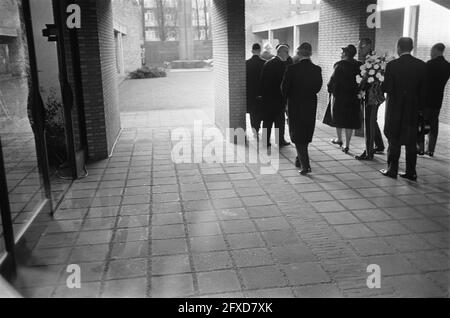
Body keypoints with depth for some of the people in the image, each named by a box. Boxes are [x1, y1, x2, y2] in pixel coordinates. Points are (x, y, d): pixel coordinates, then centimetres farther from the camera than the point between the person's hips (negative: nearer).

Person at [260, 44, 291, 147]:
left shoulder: (267, 64, 8)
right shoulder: (283, 64, -13)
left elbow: (262, 80, 10)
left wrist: (262, 94, 14)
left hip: (266, 97, 6)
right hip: (278, 97, -6)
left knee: (267, 120, 11)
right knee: (280, 119, 5)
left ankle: (266, 140, 14)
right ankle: (280, 140, 10)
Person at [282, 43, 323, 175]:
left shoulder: (292, 69, -14)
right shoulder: (317, 70, -5)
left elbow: (284, 88, -8)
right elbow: (318, 87, 4)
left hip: (295, 105, -3)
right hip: (311, 106, 4)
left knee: (298, 136, 3)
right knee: (306, 135, 19)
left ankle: (305, 165, -6)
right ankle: (301, 160, 33)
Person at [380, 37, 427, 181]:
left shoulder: (392, 65, -12)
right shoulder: (422, 65, -1)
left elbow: (387, 88, -13)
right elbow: (424, 90, 1)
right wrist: (420, 106, 10)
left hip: (395, 108, -3)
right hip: (413, 110, 3)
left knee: (394, 141, 7)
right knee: (411, 142, 10)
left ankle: (392, 170, 10)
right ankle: (411, 172, 13)